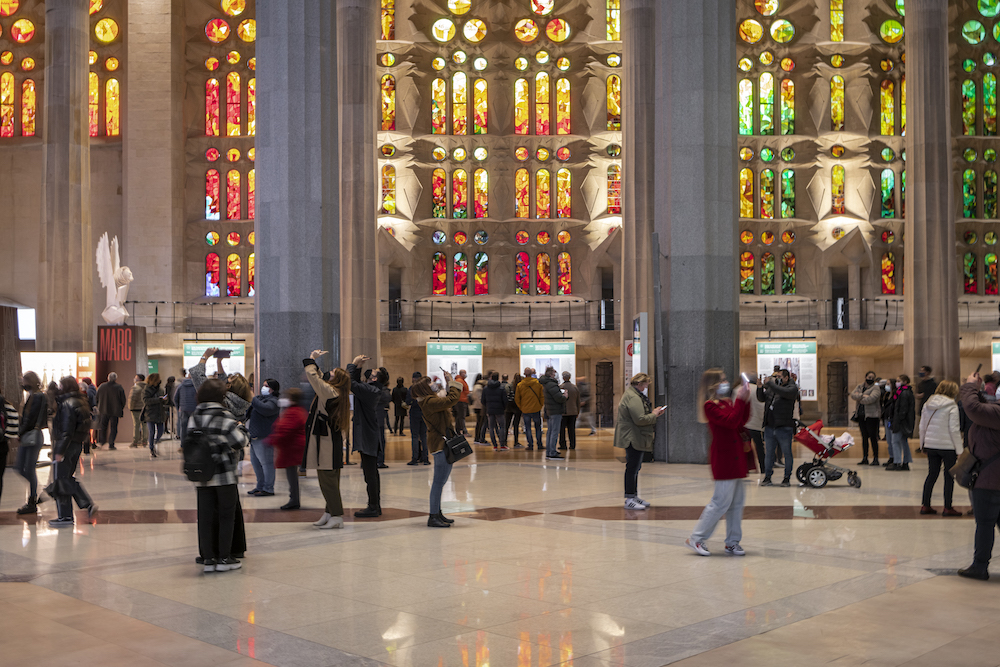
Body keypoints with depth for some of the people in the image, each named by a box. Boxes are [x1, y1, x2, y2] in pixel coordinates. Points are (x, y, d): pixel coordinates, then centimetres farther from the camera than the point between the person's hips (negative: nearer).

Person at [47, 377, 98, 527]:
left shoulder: (67, 405, -17)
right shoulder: (82, 402, 9)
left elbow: (66, 431, -20)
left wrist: (59, 451, -18)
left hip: (67, 445, -9)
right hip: (78, 445, 9)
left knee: (60, 480, 0)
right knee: (68, 478, 18)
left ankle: (65, 516, 4)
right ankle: (88, 504, 10)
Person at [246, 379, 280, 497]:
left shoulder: (273, 401, -11)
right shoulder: (260, 397, 20)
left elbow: (265, 409, -32)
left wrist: (253, 400, -21)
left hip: (264, 437, -11)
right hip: (255, 437, 11)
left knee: (266, 462, -7)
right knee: (255, 462, 16)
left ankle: (268, 489, -2)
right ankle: (260, 486, 27)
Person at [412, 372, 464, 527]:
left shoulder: (431, 401, 15)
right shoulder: (429, 402, -17)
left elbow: (448, 400, 27)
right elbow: (452, 399, -26)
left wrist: (449, 384, 18)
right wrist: (452, 382, -12)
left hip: (444, 443, 11)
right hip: (440, 444, -11)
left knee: (440, 481, 16)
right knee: (439, 481, -10)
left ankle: (437, 513, 23)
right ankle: (433, 517, -10)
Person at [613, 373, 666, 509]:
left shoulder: (636, 395, 19)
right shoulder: (633, 398, -17)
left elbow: (641, 415, 28)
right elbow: (640, 419, -24)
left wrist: (653, 412, 12)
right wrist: (654, 415, -9)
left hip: (635, 439, 11)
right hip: (633, 438, -11)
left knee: (635, 467, 15)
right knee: (632, 467, -9)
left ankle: (634, 496, 23)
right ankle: (629, 500, -7)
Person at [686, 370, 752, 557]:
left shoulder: (727, 402, 16)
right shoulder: (710, 406, -12)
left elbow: (742, 421, 13)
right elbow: (731, 422, -22)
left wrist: (746, 400, 5)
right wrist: (740, 399, -17)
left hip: (735, 457, 9)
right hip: (724, 459, -9)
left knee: (738, 501, 10)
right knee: (722, 501, -7)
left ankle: (732, 542, 18)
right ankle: (696, 539, 3)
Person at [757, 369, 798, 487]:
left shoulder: (792, 388, -3)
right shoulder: (771, 388, 15)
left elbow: (783, 392, -22)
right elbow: (762, 398, 20)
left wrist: (769, 383, -18)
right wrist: (760, 388, 2)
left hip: (784, 428, -5)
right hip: (769, 427, 5)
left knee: (787, 453, 3)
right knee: (769, 453, 9)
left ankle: (787, 478, 10)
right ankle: (767, 478, 14)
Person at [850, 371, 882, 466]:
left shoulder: (876, 388, -4)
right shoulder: (859, 387, 14)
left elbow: (871, 398, -20)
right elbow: (853, 395, -2)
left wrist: (860, 399, -6)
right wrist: (862, 395, -18)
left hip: (871, 415, -6)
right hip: (861, 415, 6)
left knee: (873, 437, -5)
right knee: (864, 437, 11)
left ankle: (875, 458, 0)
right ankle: (865, 458, 17)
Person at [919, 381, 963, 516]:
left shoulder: (928, 404, 6)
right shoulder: (952, 406, -11)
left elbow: (922, 426, 10)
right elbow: (954, 430, -13)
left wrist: (923, 444, 19)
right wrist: (959, 449, -8)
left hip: (930, 445, 6)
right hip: (947, 446, -5)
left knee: (932, 474, 13)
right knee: (949, 476, 4)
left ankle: (925, 505, 13)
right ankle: (948, 508, 6)